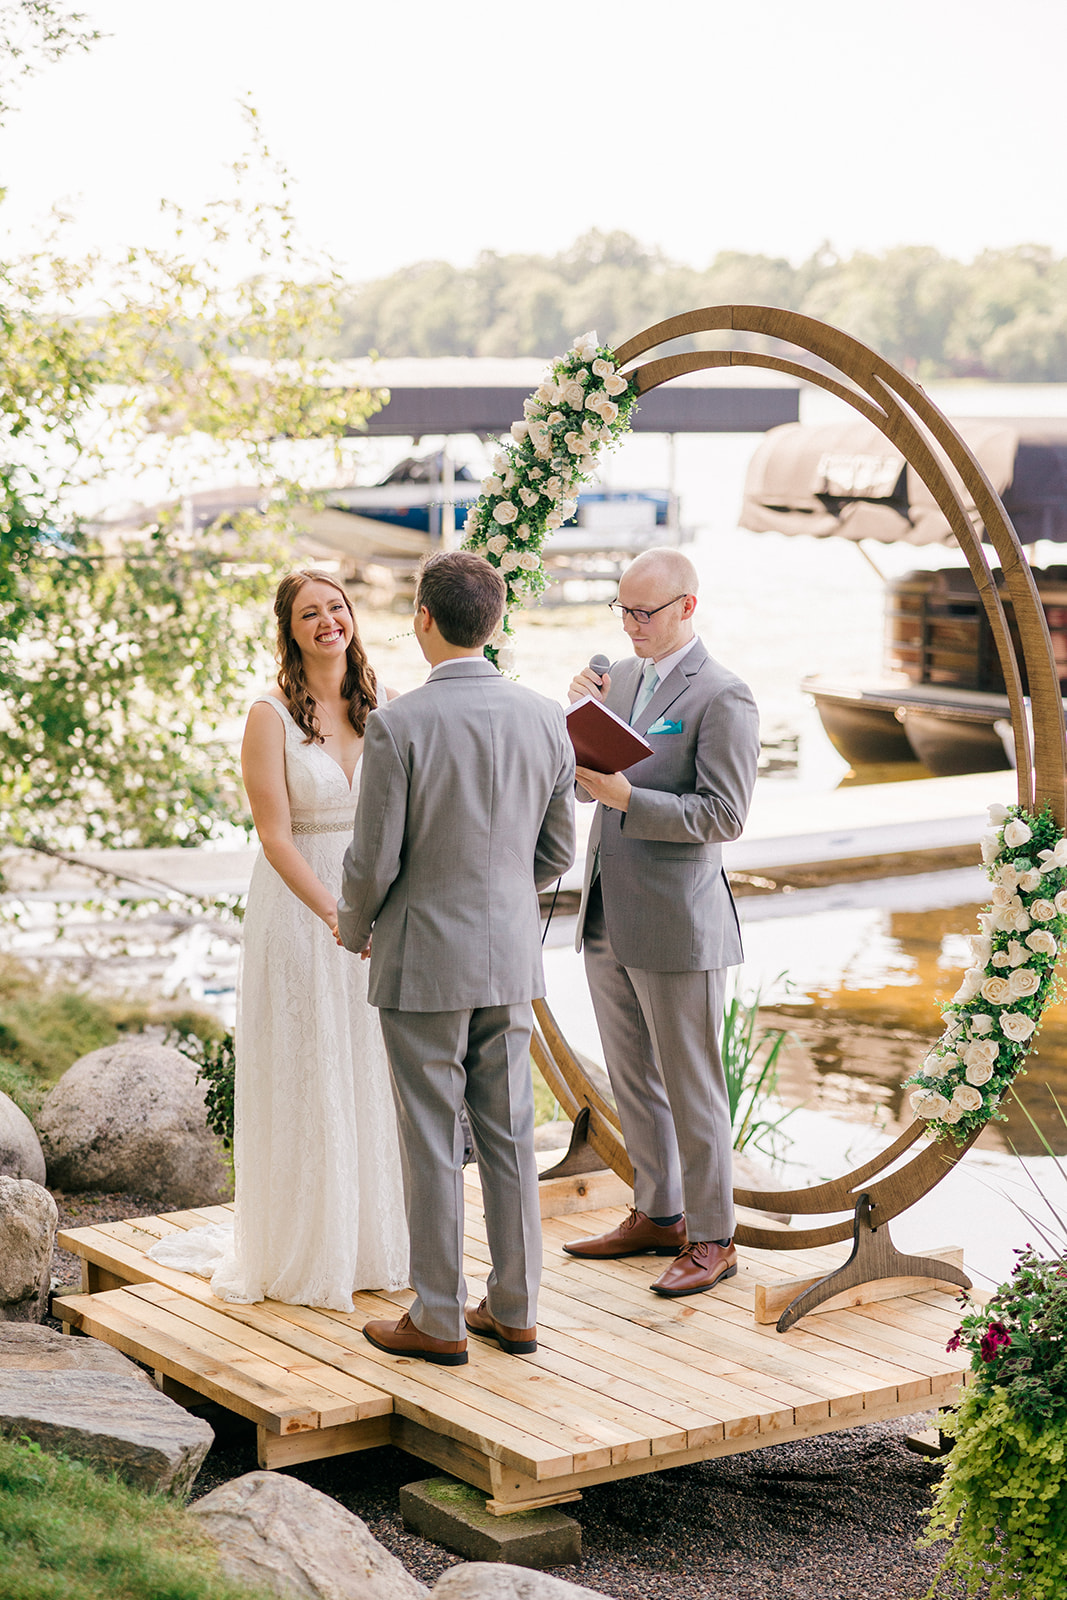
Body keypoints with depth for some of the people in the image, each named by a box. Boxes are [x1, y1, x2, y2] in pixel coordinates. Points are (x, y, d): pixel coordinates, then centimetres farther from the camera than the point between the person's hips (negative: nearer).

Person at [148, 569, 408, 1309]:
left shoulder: (381, 711, 5)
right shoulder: (272, 716, -8)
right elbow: (275, 835, -13)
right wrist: (333, 913, -24)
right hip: (299, 909, -4)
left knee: (372, 1077, 11)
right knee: (304, 1081, 3)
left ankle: (372, 1242, 25)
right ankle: (302, 1254, 16)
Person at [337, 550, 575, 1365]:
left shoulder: (398, 725, -16)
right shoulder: (545, 719, -1)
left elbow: (374, 859, -13)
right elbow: (558, 852, 6)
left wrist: (356, 929, 8)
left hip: (422, 960, -5)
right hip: (511, 958, 5)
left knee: (431, 1143, 4)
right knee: (507, 1133, 13)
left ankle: (439, 1321, 12)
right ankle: (514, 1309, 21)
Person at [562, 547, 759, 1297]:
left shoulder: (723, 697, -12)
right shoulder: (620, 676, 11)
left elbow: (725, 814, -17)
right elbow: (586, 778, 14)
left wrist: (627, 798, -23)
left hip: (678, 924, -8)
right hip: (608, 918, 8)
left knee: (691, 1088, 2)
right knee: (632, 1081, 17)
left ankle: (712, 1237, 13)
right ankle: (658, 1214, 31)